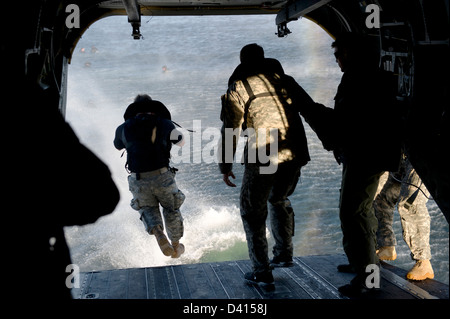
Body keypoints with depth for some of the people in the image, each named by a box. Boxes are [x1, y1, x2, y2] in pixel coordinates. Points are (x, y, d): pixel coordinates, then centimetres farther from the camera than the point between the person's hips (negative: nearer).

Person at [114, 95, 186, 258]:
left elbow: (118, 145, 29)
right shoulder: (164, 124, 5)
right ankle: (176, 246, 32)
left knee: (148, 209, 22)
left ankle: (158, 233, -7)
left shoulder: (124, 128, 7)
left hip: (138, 180, 1)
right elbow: (181, 141, 23)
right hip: (162, 176, 0)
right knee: (171, 209, 22)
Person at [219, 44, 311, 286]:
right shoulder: (286, 80, 15)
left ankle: (262, 273, 8)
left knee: (252, 212, 9)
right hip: (295, 155, 5)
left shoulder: (239, 87, 1)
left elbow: (230, 130, -2)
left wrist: (225, 166, 3)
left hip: (263, 159, -5)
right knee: (279, 201, 30)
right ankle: (284, 254, 33)